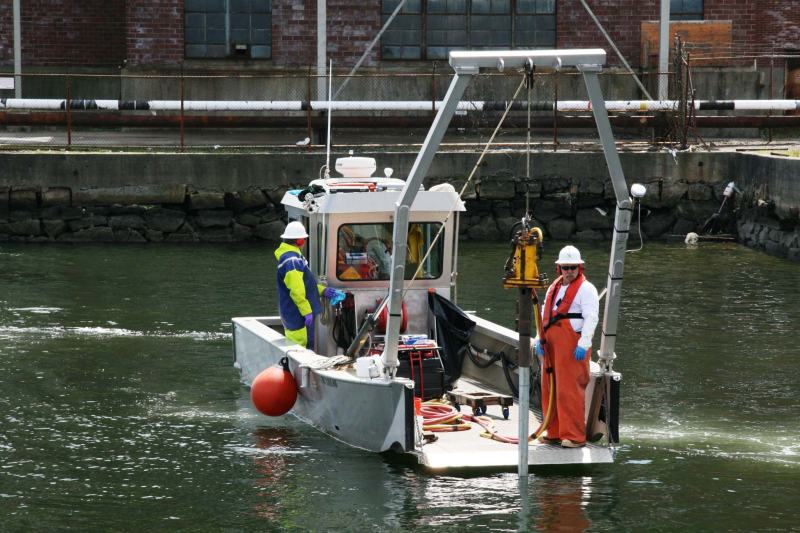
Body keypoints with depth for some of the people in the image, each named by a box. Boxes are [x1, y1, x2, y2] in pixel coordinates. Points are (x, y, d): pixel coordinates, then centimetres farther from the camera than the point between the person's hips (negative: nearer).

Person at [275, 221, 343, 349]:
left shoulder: (291, 256, 16)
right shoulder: (292, 260, -20)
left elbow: (304, 283, 25)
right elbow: (296, 289, -26)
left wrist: (323, 290, 17)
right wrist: (306, 312, -23)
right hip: (299, 316, -11)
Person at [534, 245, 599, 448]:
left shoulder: (586, 289, -4)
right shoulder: (554, 288, 20)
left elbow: (591, 318, -12)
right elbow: (545, 315, 25)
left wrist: (583, 344, -20)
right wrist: (540, 339, 13)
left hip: (572, 346, -8)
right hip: (551, 345, 8)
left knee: (570, 390, -10)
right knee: (549, 389, 10)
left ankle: (575, 436, -7)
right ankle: (554, 433, 18)